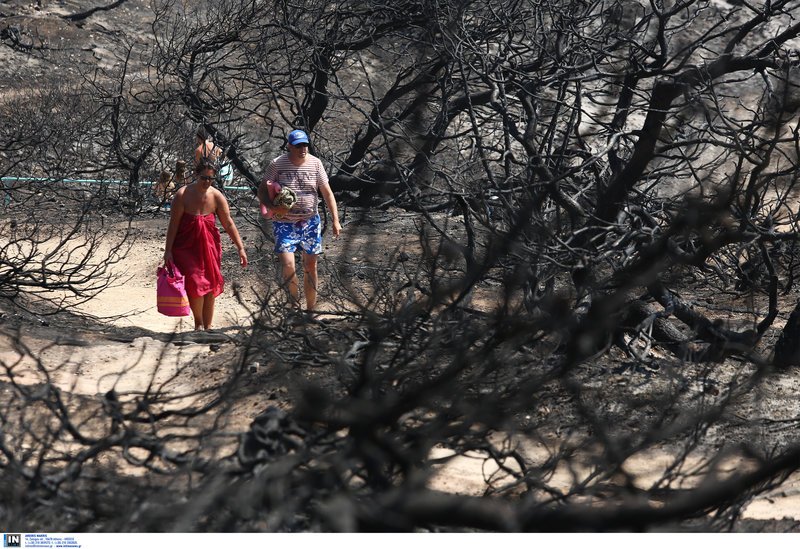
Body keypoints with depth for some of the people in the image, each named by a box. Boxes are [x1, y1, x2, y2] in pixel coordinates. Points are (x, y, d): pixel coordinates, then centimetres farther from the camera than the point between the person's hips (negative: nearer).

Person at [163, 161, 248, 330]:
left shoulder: (216, 197, -4)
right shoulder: (183, 195, -12)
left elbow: (229, 224, -1)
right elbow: (173, 224, -9)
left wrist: (240, 248, -5)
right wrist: (168, 251, -11)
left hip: (209, 246, 3)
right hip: (186, 246, -3)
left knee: (210, 285, 5)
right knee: (195, 283, -14)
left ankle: (208, 326, 17)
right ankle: (198, 323, 5)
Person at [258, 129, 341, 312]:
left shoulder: (315, 163, -1)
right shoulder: (277, 165, -8)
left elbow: (327, 193, 4)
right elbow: (262, 191, 0)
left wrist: (335, 220, -3)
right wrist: (273, 206, -20)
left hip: (310, 222, 3)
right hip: (285, 223, -3)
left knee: (310, 266, 9)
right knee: (288, 266, -17)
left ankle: (310, 309, 22)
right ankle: (294, 300, 7)